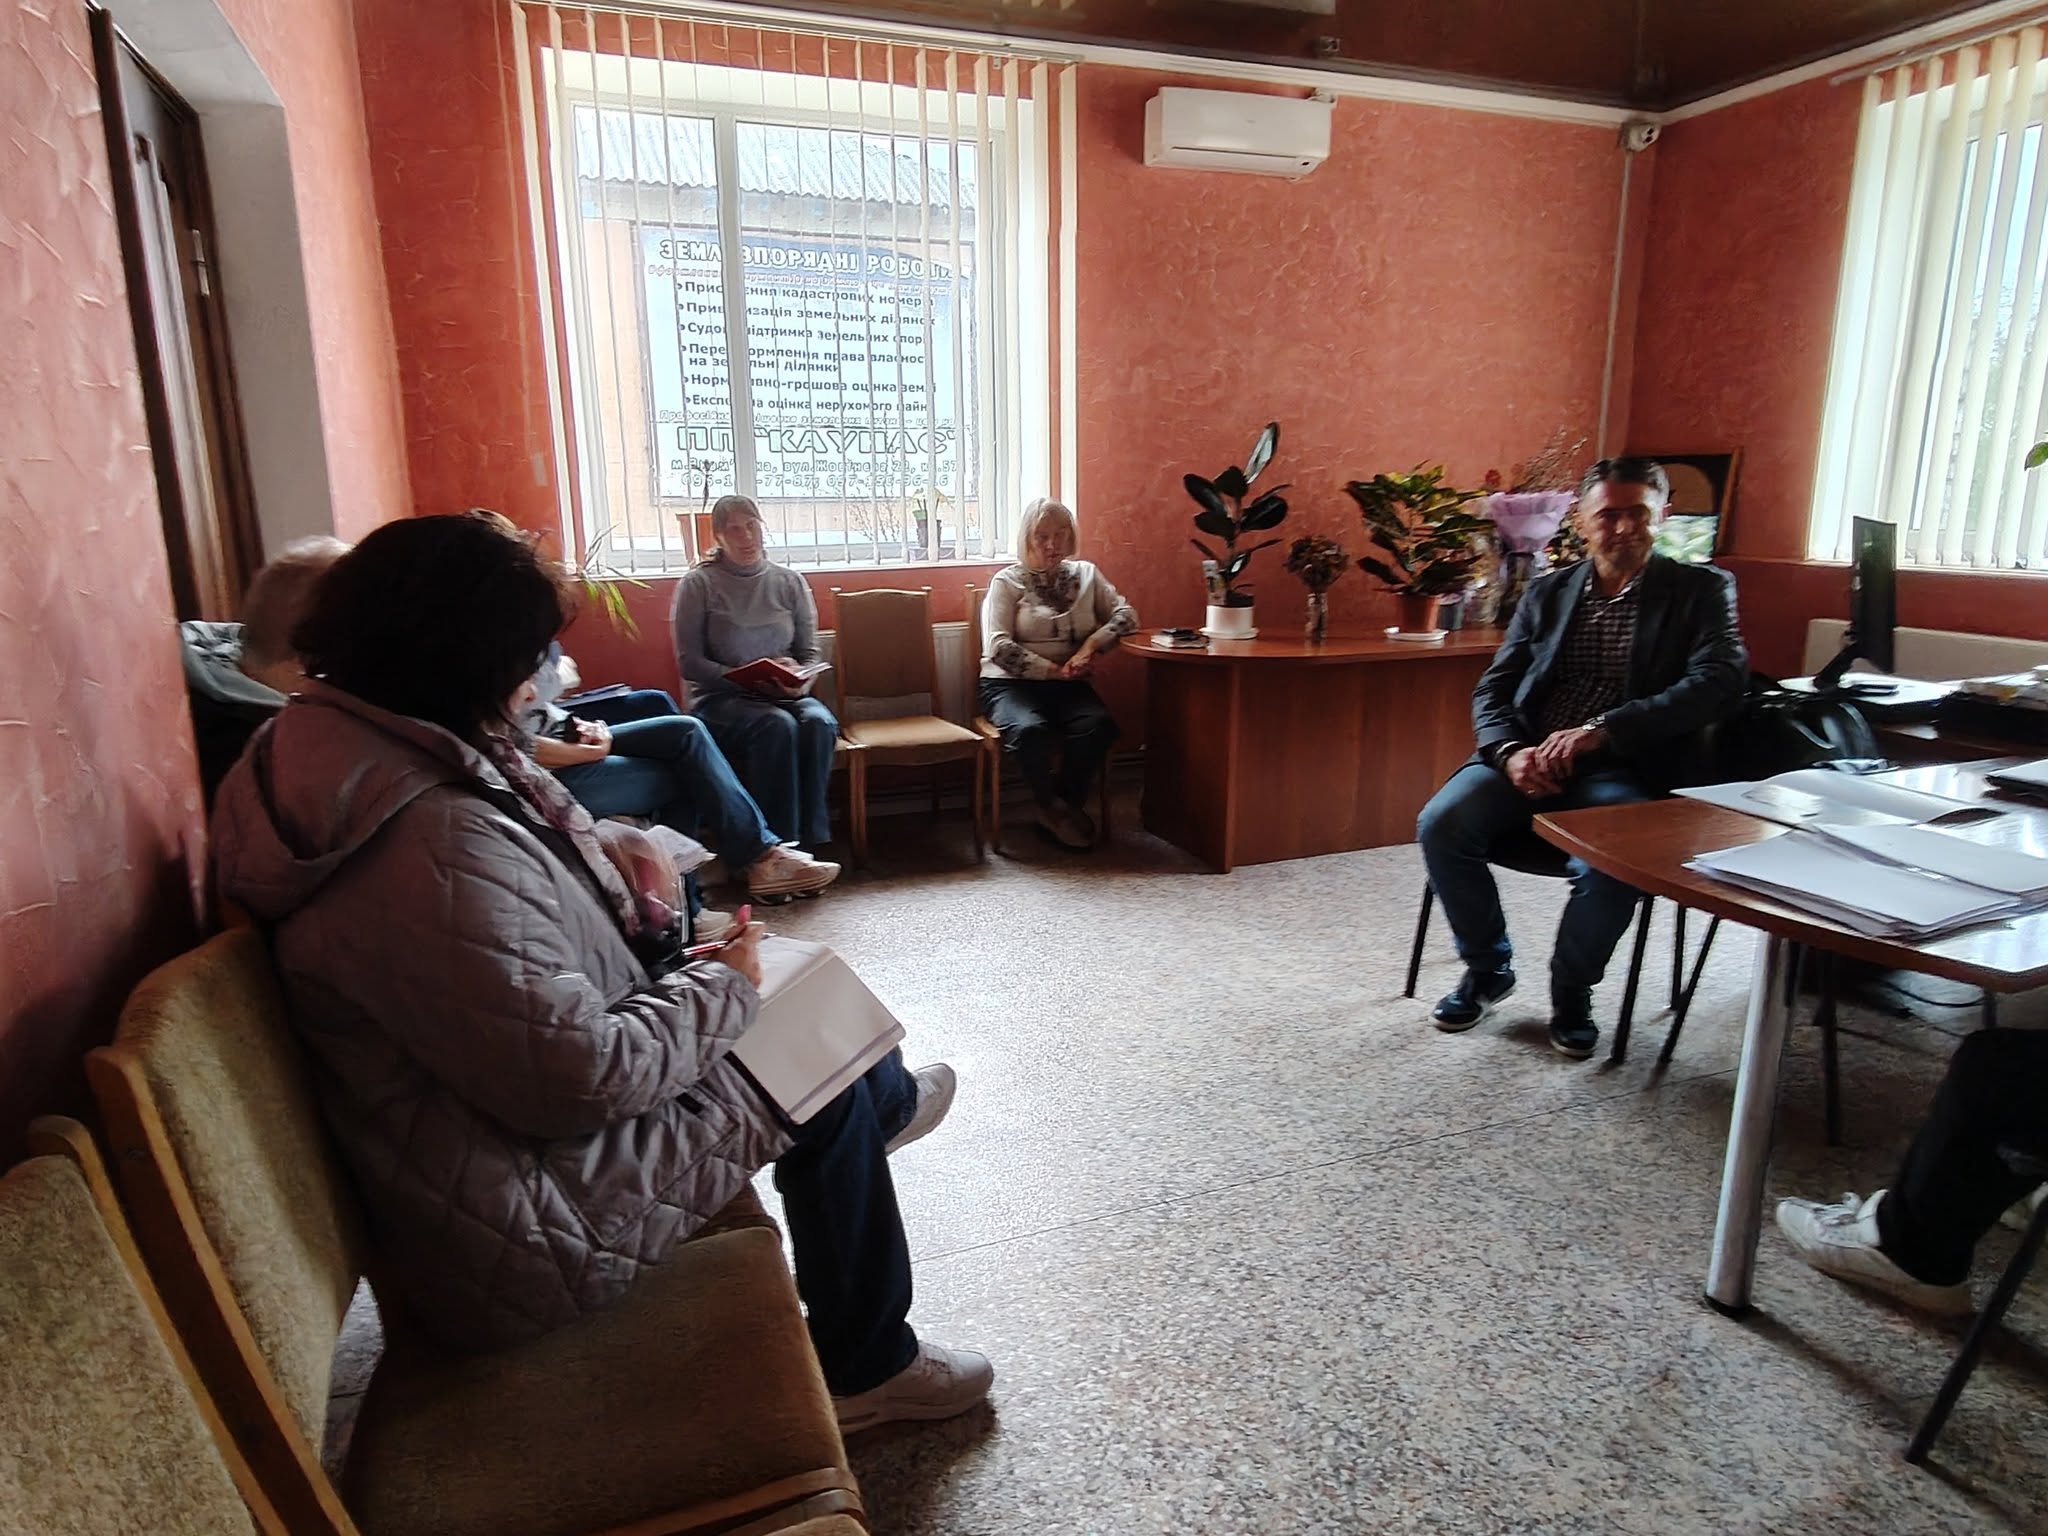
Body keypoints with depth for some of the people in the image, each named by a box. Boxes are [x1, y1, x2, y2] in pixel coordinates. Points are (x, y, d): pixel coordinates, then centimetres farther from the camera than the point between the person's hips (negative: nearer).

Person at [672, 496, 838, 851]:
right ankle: (779, 843, -31)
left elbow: (810, 653, 13)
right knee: (777, 725, -35)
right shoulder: (698, 585, 1)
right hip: (720, 699, -3)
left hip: (784, 695, 3)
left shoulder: (790, 582, 11)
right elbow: (688, 662, -3)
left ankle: (811, 841, -27)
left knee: (820, 723, -31)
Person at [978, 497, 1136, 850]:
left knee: (1099, 725, -29)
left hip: (1068, 686, 3)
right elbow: (998, 647, -10)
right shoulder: (1007, 581, 2)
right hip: (1011, 685, -3)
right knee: (1031, 730, -36)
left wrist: (1092, 643, -10)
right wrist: (1055, 670, -14)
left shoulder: (1085, 574, 15)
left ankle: (1067, 807, -9)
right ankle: (1054, 808, -9)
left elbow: (1125, 614, 9)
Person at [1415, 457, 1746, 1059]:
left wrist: (1599, 730, -22)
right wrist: (1510, 753, -13)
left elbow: (1720, 682, -10)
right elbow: (1492, 692, 11)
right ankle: (1488, 967, 3)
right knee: (1441, 824, -24)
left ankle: (1572, 989, 0)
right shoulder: (1547, 592, 15)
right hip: (1527, 757, 3)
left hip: (1621, 770, -3)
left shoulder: (1701, 590, 6)